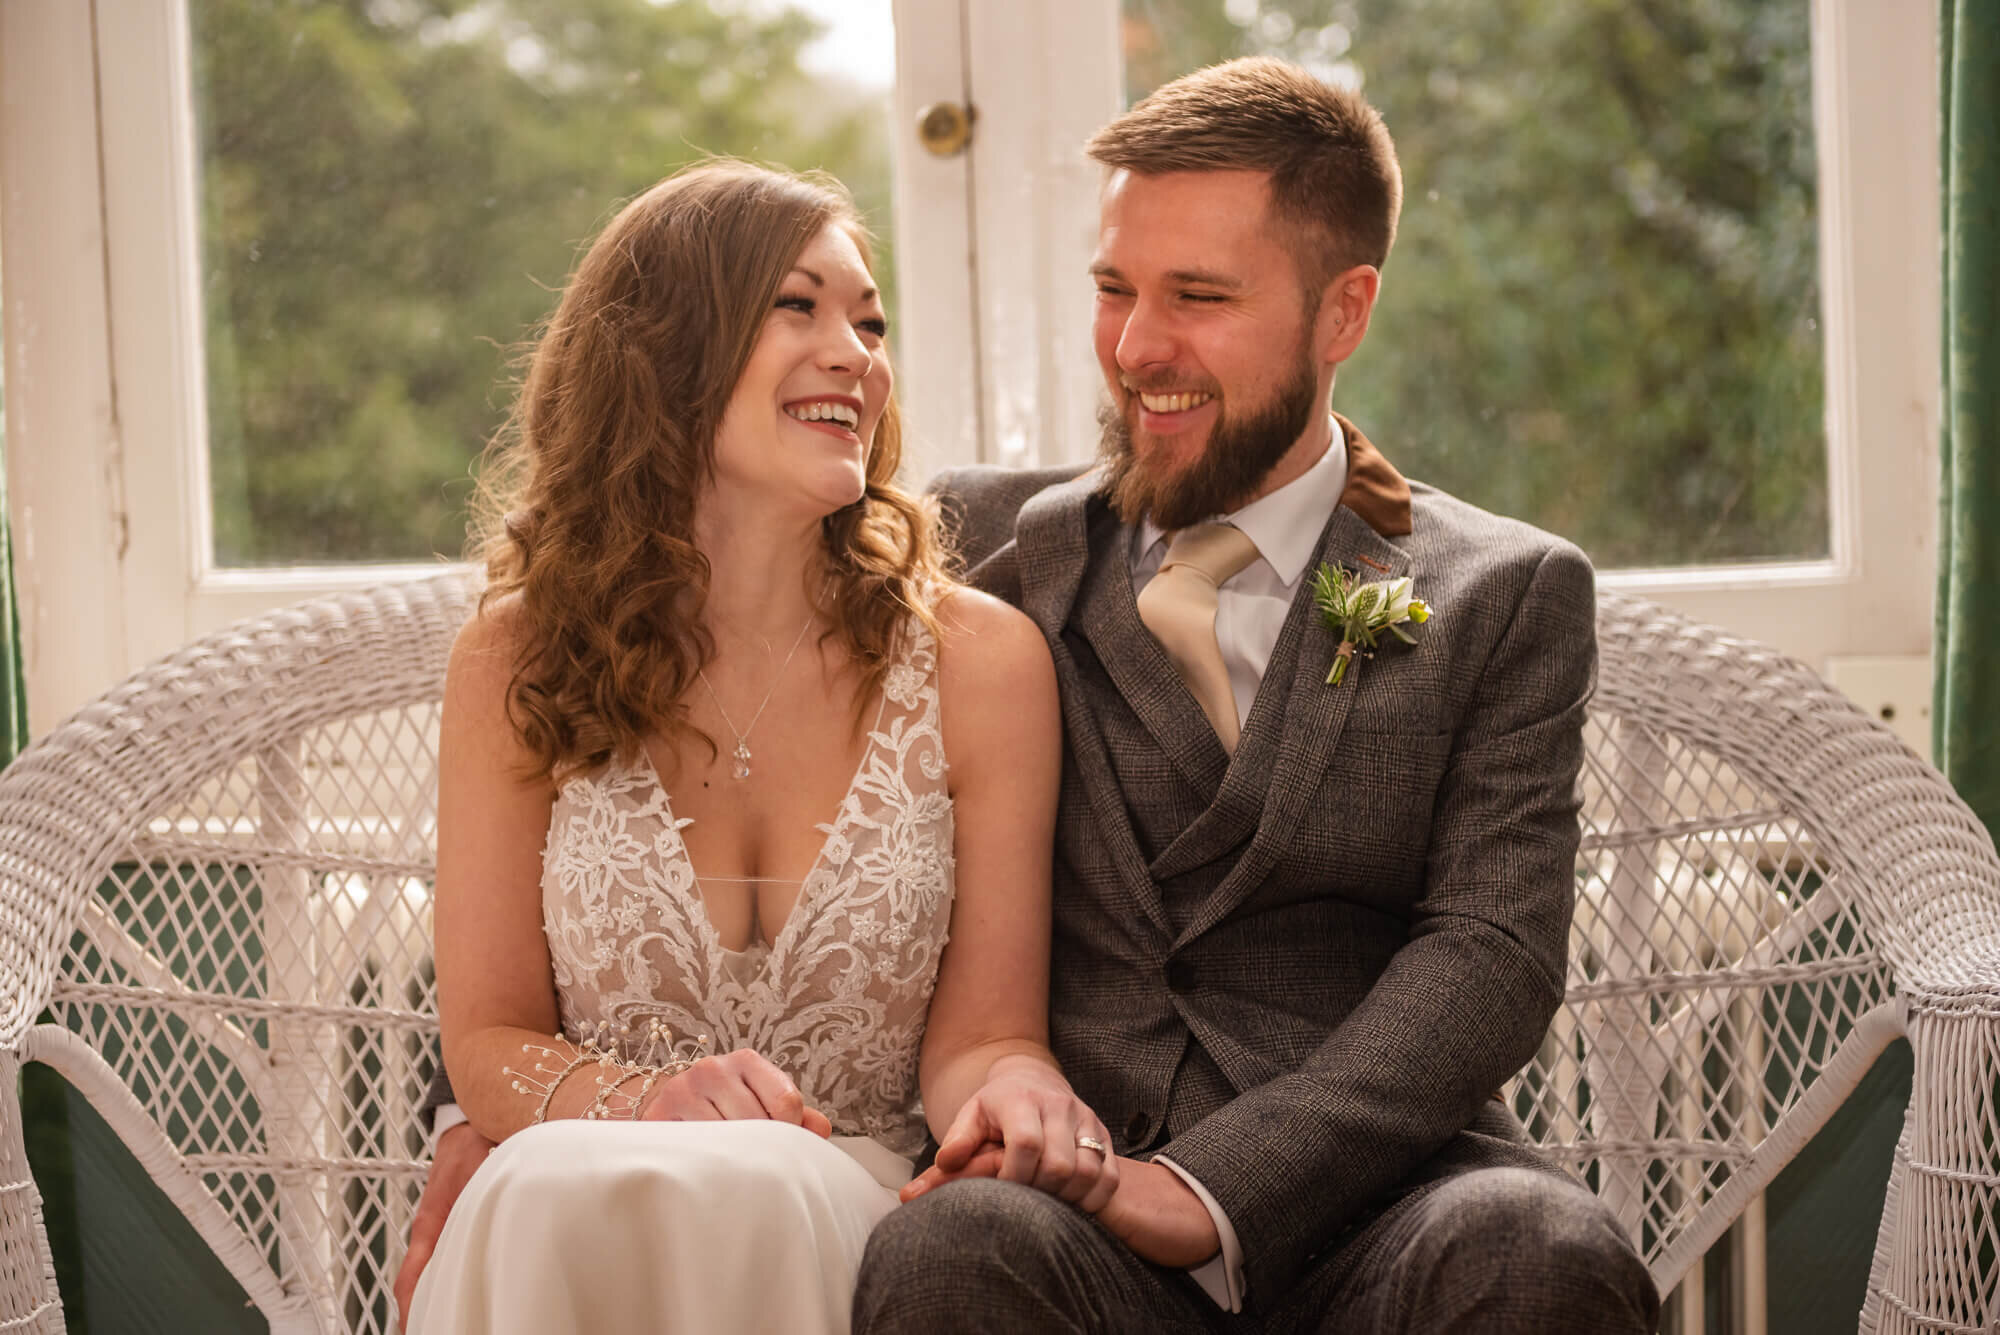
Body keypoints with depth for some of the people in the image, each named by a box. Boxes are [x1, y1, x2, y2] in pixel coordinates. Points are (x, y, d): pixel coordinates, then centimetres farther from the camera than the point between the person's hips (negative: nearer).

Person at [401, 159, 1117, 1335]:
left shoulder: (980, 661, 1)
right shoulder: (521, 663, 3)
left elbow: (980, 1029, 3)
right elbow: (488, 1039, 5)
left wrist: (1012, 1088, -23)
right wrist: (640, 1100, -18)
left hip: (845, 1214, 0)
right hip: (551, 1223, 1)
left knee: (739, 1196, -36)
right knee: (555, 1190, -36)